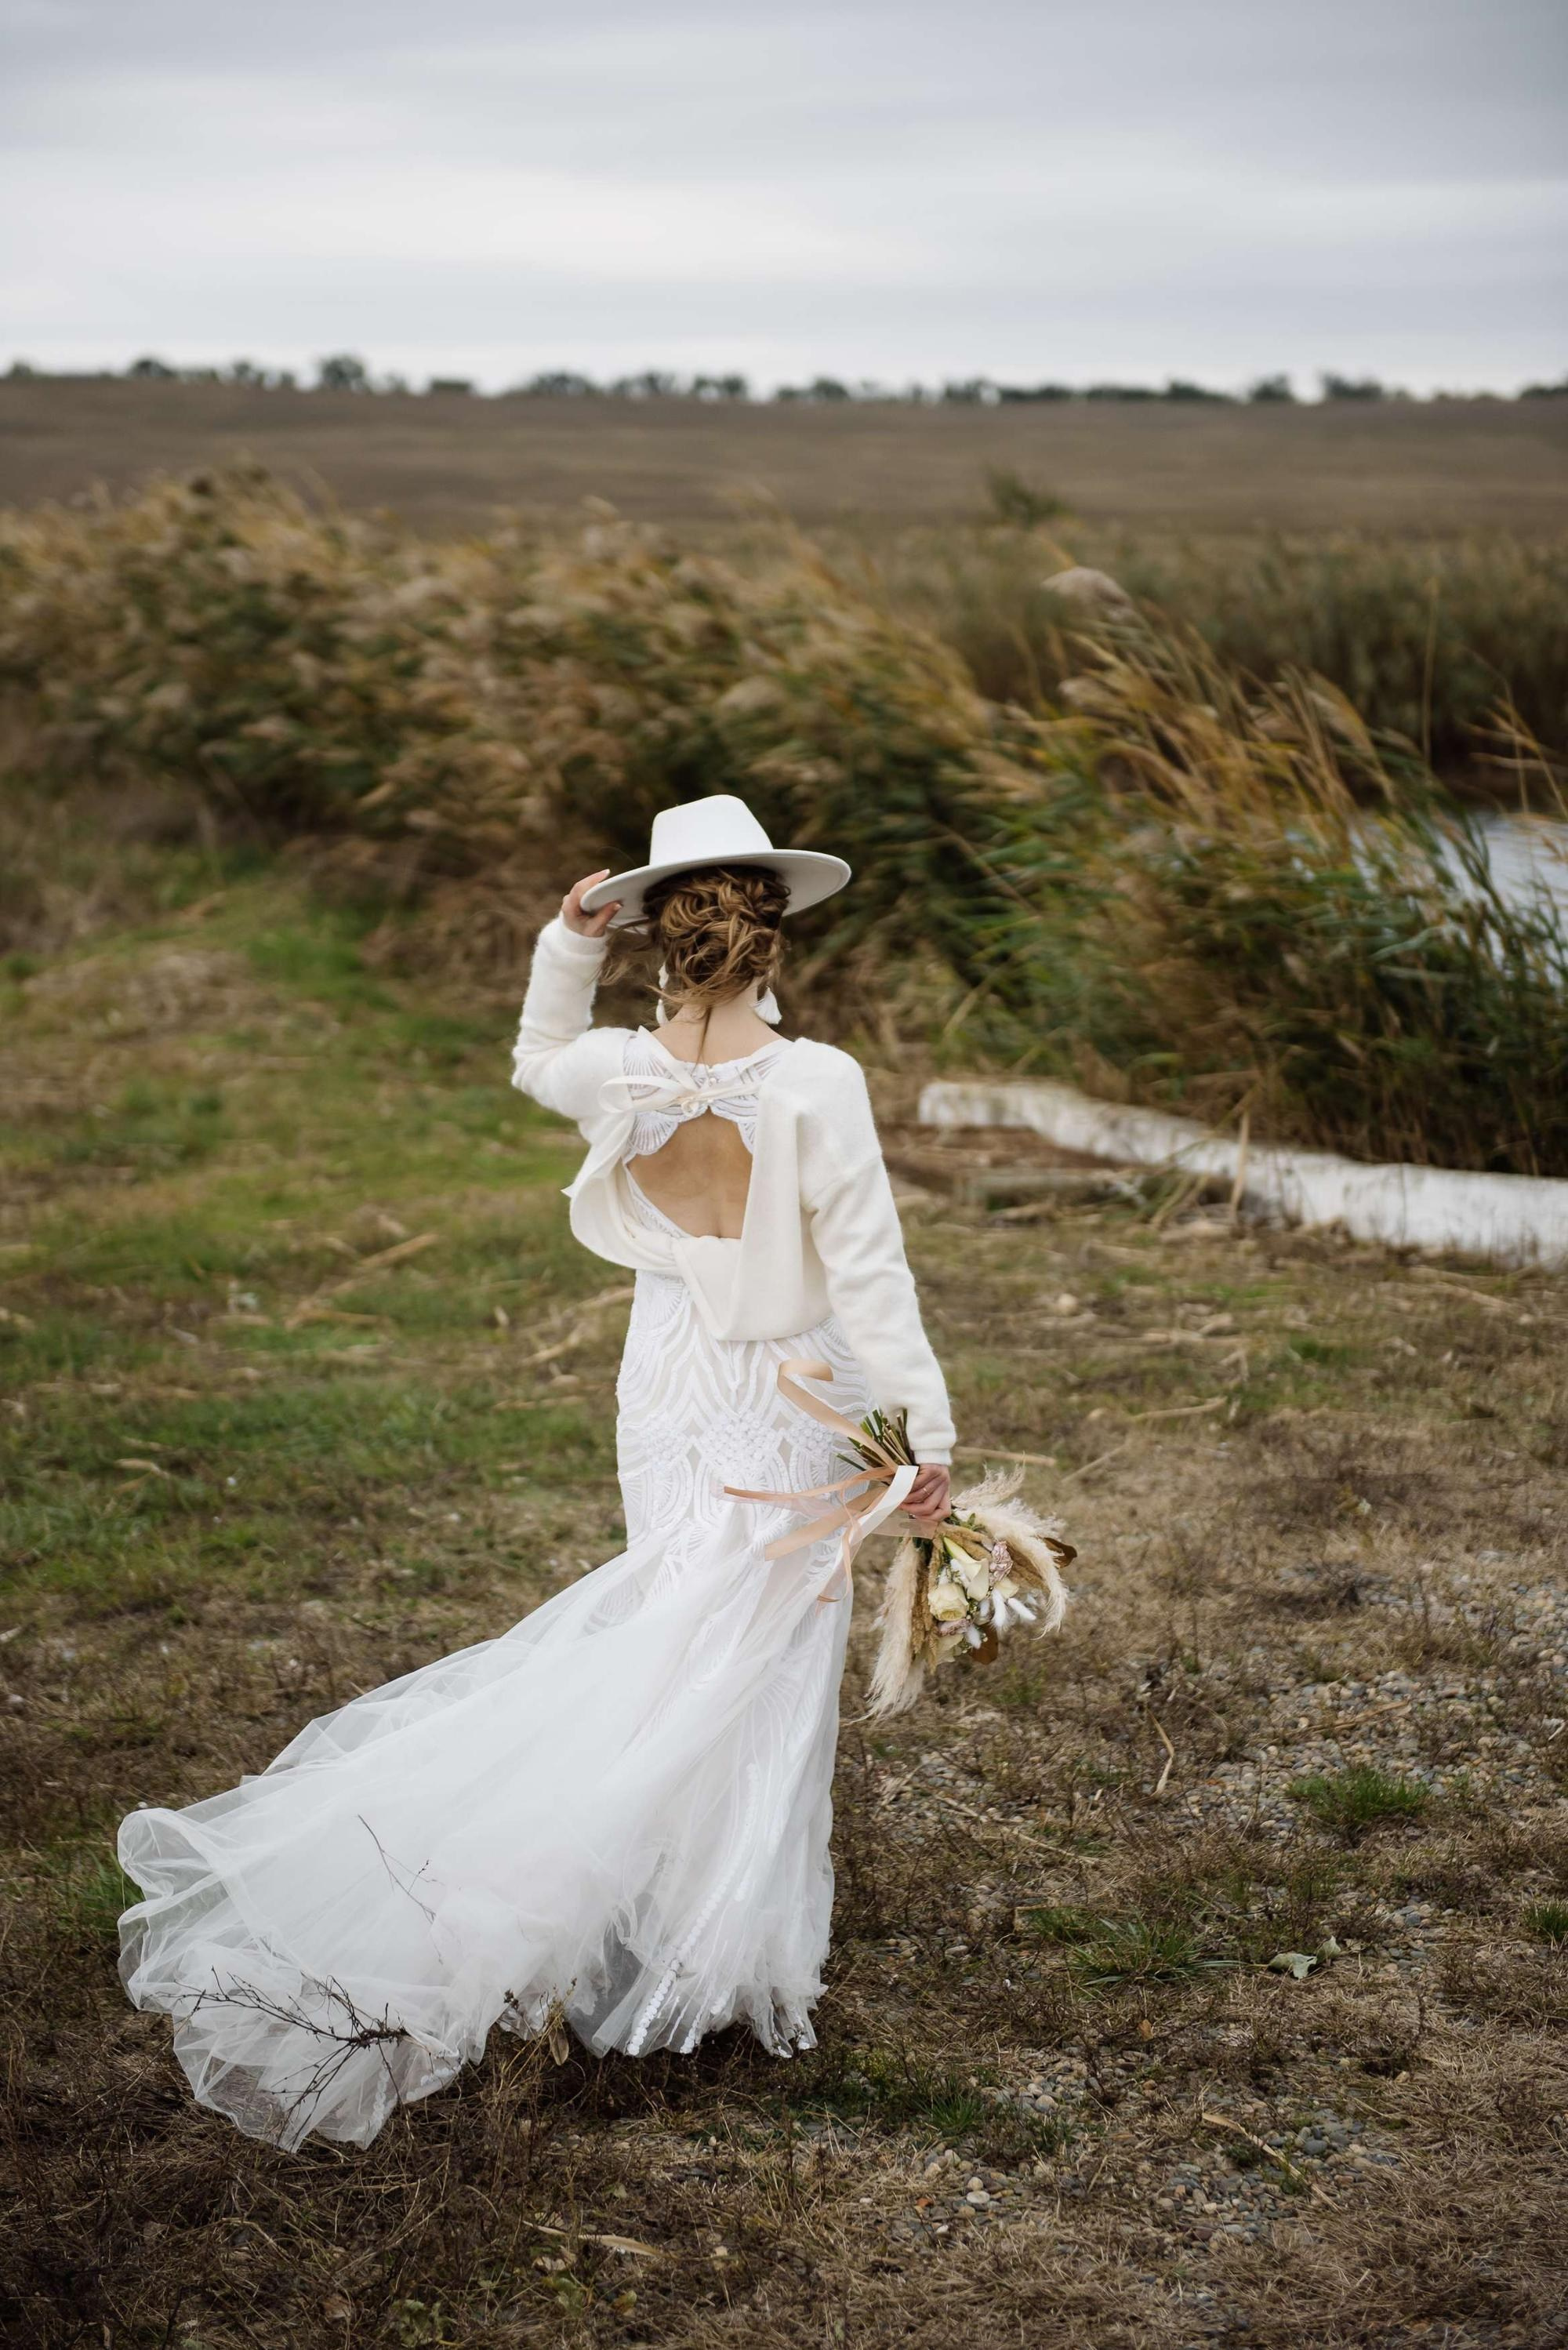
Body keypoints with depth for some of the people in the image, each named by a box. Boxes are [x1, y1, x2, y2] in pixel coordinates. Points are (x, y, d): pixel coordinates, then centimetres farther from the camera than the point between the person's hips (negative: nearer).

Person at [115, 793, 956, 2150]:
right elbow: (868, 1271, -17)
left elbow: (538, 1064, 16)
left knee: (675, 1632, 20)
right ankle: (721, 1956, 12)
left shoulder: (619, 1070, -11)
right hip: (793, 1399, -4)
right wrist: (929, 1432, -8)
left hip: (667, 1384, 4)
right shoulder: (817, 1085, -23)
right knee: (756, 1663, 6)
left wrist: (568, 949, 1)